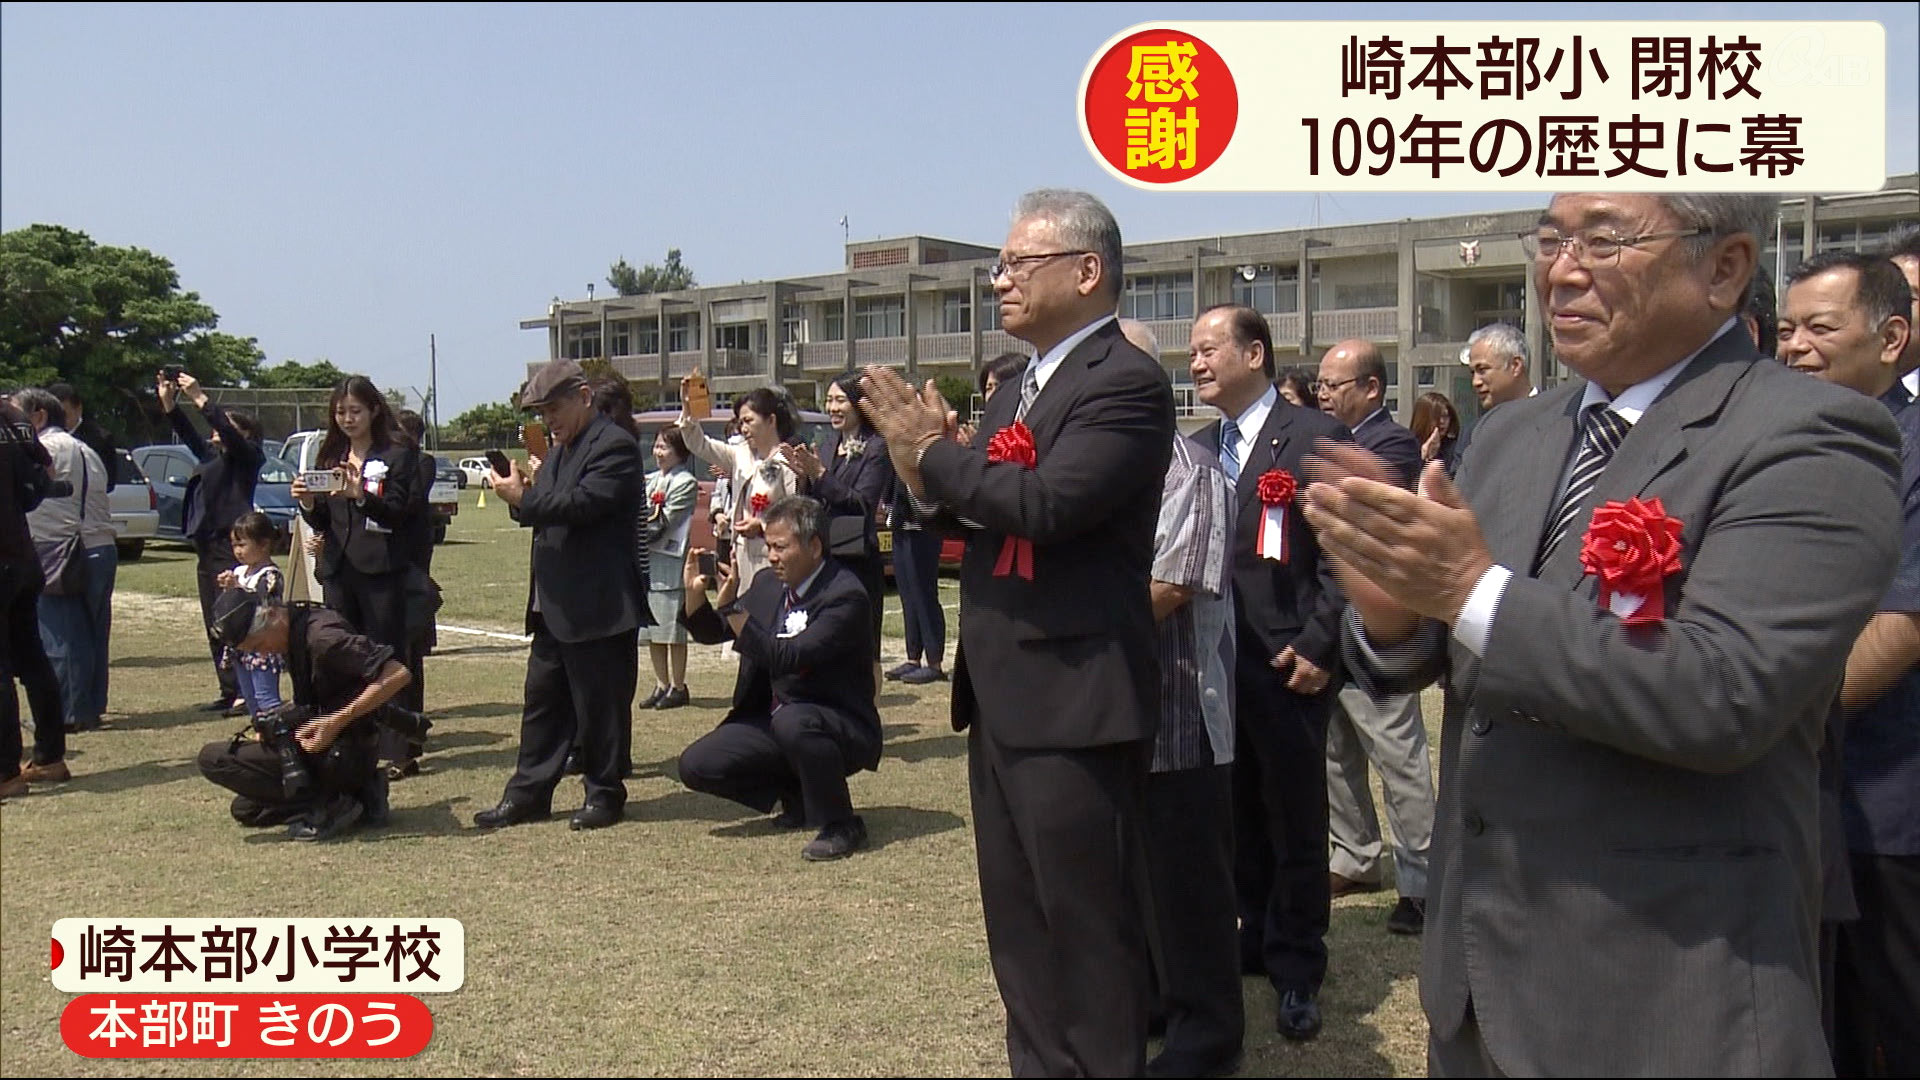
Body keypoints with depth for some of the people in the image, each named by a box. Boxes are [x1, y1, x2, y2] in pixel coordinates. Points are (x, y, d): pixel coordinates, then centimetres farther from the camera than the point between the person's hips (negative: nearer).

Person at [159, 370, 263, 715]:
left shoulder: (248, 455, -2)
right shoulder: (211, 454, 20)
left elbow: (227, 432, -18)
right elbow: (187, 434, 13)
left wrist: (200, 398, -19)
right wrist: (169, 403, 0)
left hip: (231, 547, -9)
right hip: (208, 547, 9)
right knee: (214, 625, 9)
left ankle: (246, 693, -10)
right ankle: (229, 691, 14)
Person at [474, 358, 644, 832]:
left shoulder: (614, 445, -12)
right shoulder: (561, 449, 18)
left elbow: (584, 504, -24)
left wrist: (524, 499, -17)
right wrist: (522, 494, 1)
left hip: (598, 608, -10)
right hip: (555, 606, 10)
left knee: (599, 702, 0)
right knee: (542, 699, 13)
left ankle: (605, 794, 12)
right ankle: (528, 793, 20)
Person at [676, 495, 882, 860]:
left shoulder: (845, 595, -20)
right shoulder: (767, 584, 4)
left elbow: (789, 659, -30)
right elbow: (709, 633, 11)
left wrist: (732, 607, -34)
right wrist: (695, 593, -9)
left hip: (839, 728, -7)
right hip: (771, 718, 7)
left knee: (792, 721, -39)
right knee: (696, 765, -9)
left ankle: (841, 825, -16)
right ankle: (797, 796, 12)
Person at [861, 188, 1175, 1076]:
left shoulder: (1125, 381, -13)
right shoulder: (1019, 392, 16)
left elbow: (1044, 504, -26)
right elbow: (980, 516, 13)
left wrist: (934, 454, -14)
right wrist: (927, 461, -6)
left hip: (1073, 703, -9)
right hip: (1002, 698, 10)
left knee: (1088, 928, 3)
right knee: (1019, 928, 20)